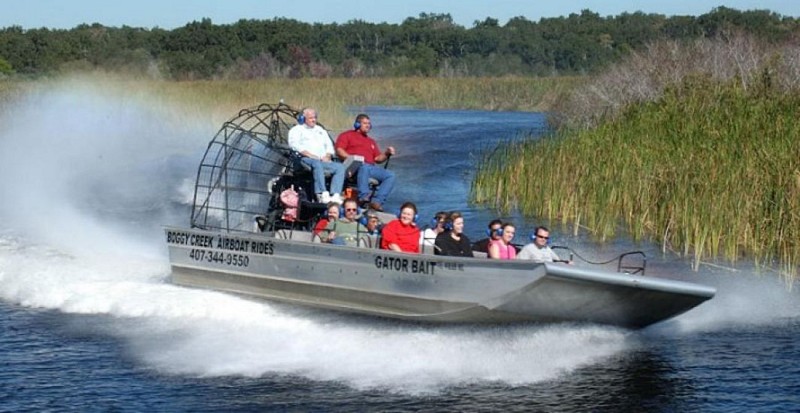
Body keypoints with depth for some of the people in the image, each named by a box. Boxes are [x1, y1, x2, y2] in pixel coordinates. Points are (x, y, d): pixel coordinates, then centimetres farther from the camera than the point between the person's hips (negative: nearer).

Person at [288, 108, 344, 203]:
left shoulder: (320, 130, 33)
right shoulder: (297, 130, 15)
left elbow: (329, 145, 24)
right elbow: (294, 145, -3)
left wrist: (327, 156, 1)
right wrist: (310, 155, -15)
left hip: (323, 160, 5)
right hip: (306, 159, -5)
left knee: (339, 167, -23)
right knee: (317, 163, -40)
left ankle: (335, 195, -38)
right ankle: (322, 195, -51)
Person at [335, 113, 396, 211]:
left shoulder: (371, 141, 34)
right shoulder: (347, 135, 18)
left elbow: (378, 158, 26)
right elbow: (339, 150, 2)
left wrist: (387, 154, 6)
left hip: (371, 167, 6)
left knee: (390, 175, -18)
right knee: (364, 167, -41)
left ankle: (377, 201, -31)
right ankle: (363, 196, -52)